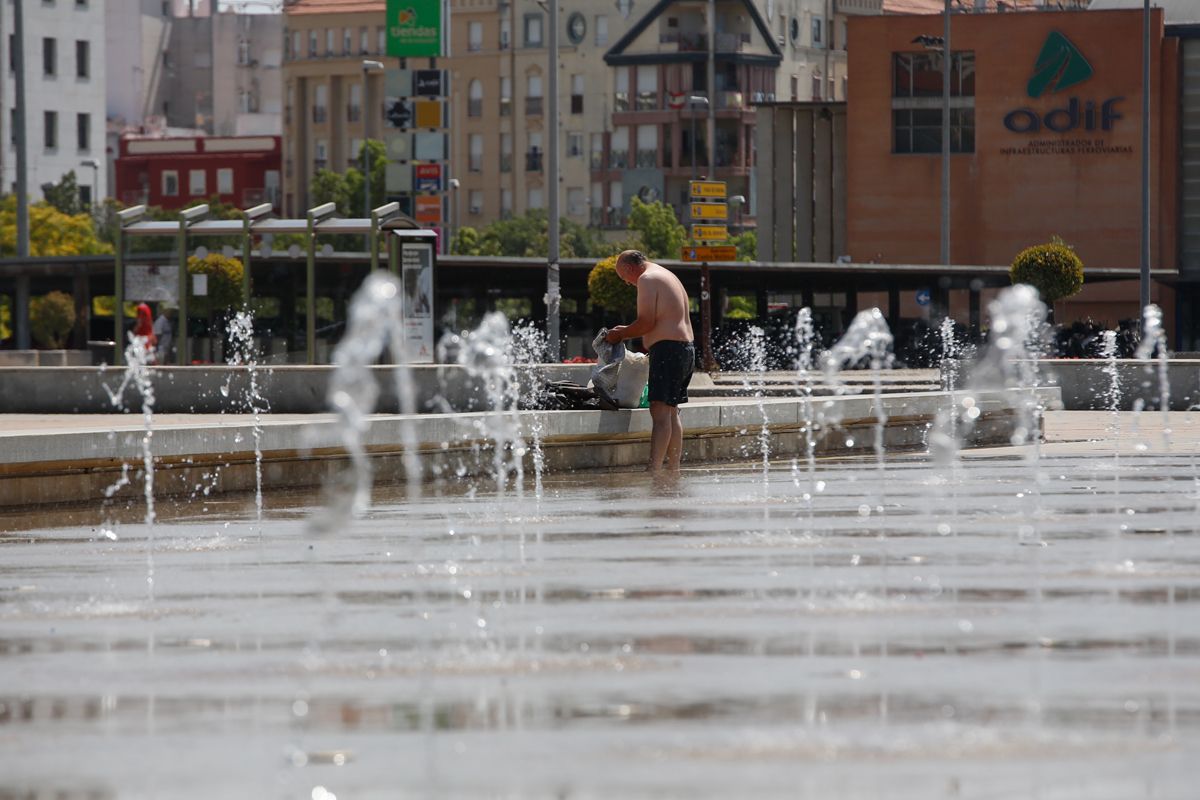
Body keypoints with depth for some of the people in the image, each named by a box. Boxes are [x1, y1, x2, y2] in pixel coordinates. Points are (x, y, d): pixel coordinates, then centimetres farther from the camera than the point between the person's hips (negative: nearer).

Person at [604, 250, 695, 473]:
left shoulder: (647, 279, -7)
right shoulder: (668, 277, 24)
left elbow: (647, 322, -16)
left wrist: (621, 334, -3)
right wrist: (627, 332, 24)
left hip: (667, 349, -10)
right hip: (686, 347, 10)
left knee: (660, 410, -16)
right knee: (671, 411, 15)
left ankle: (653, 469, -25)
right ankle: (674, 469, 16)